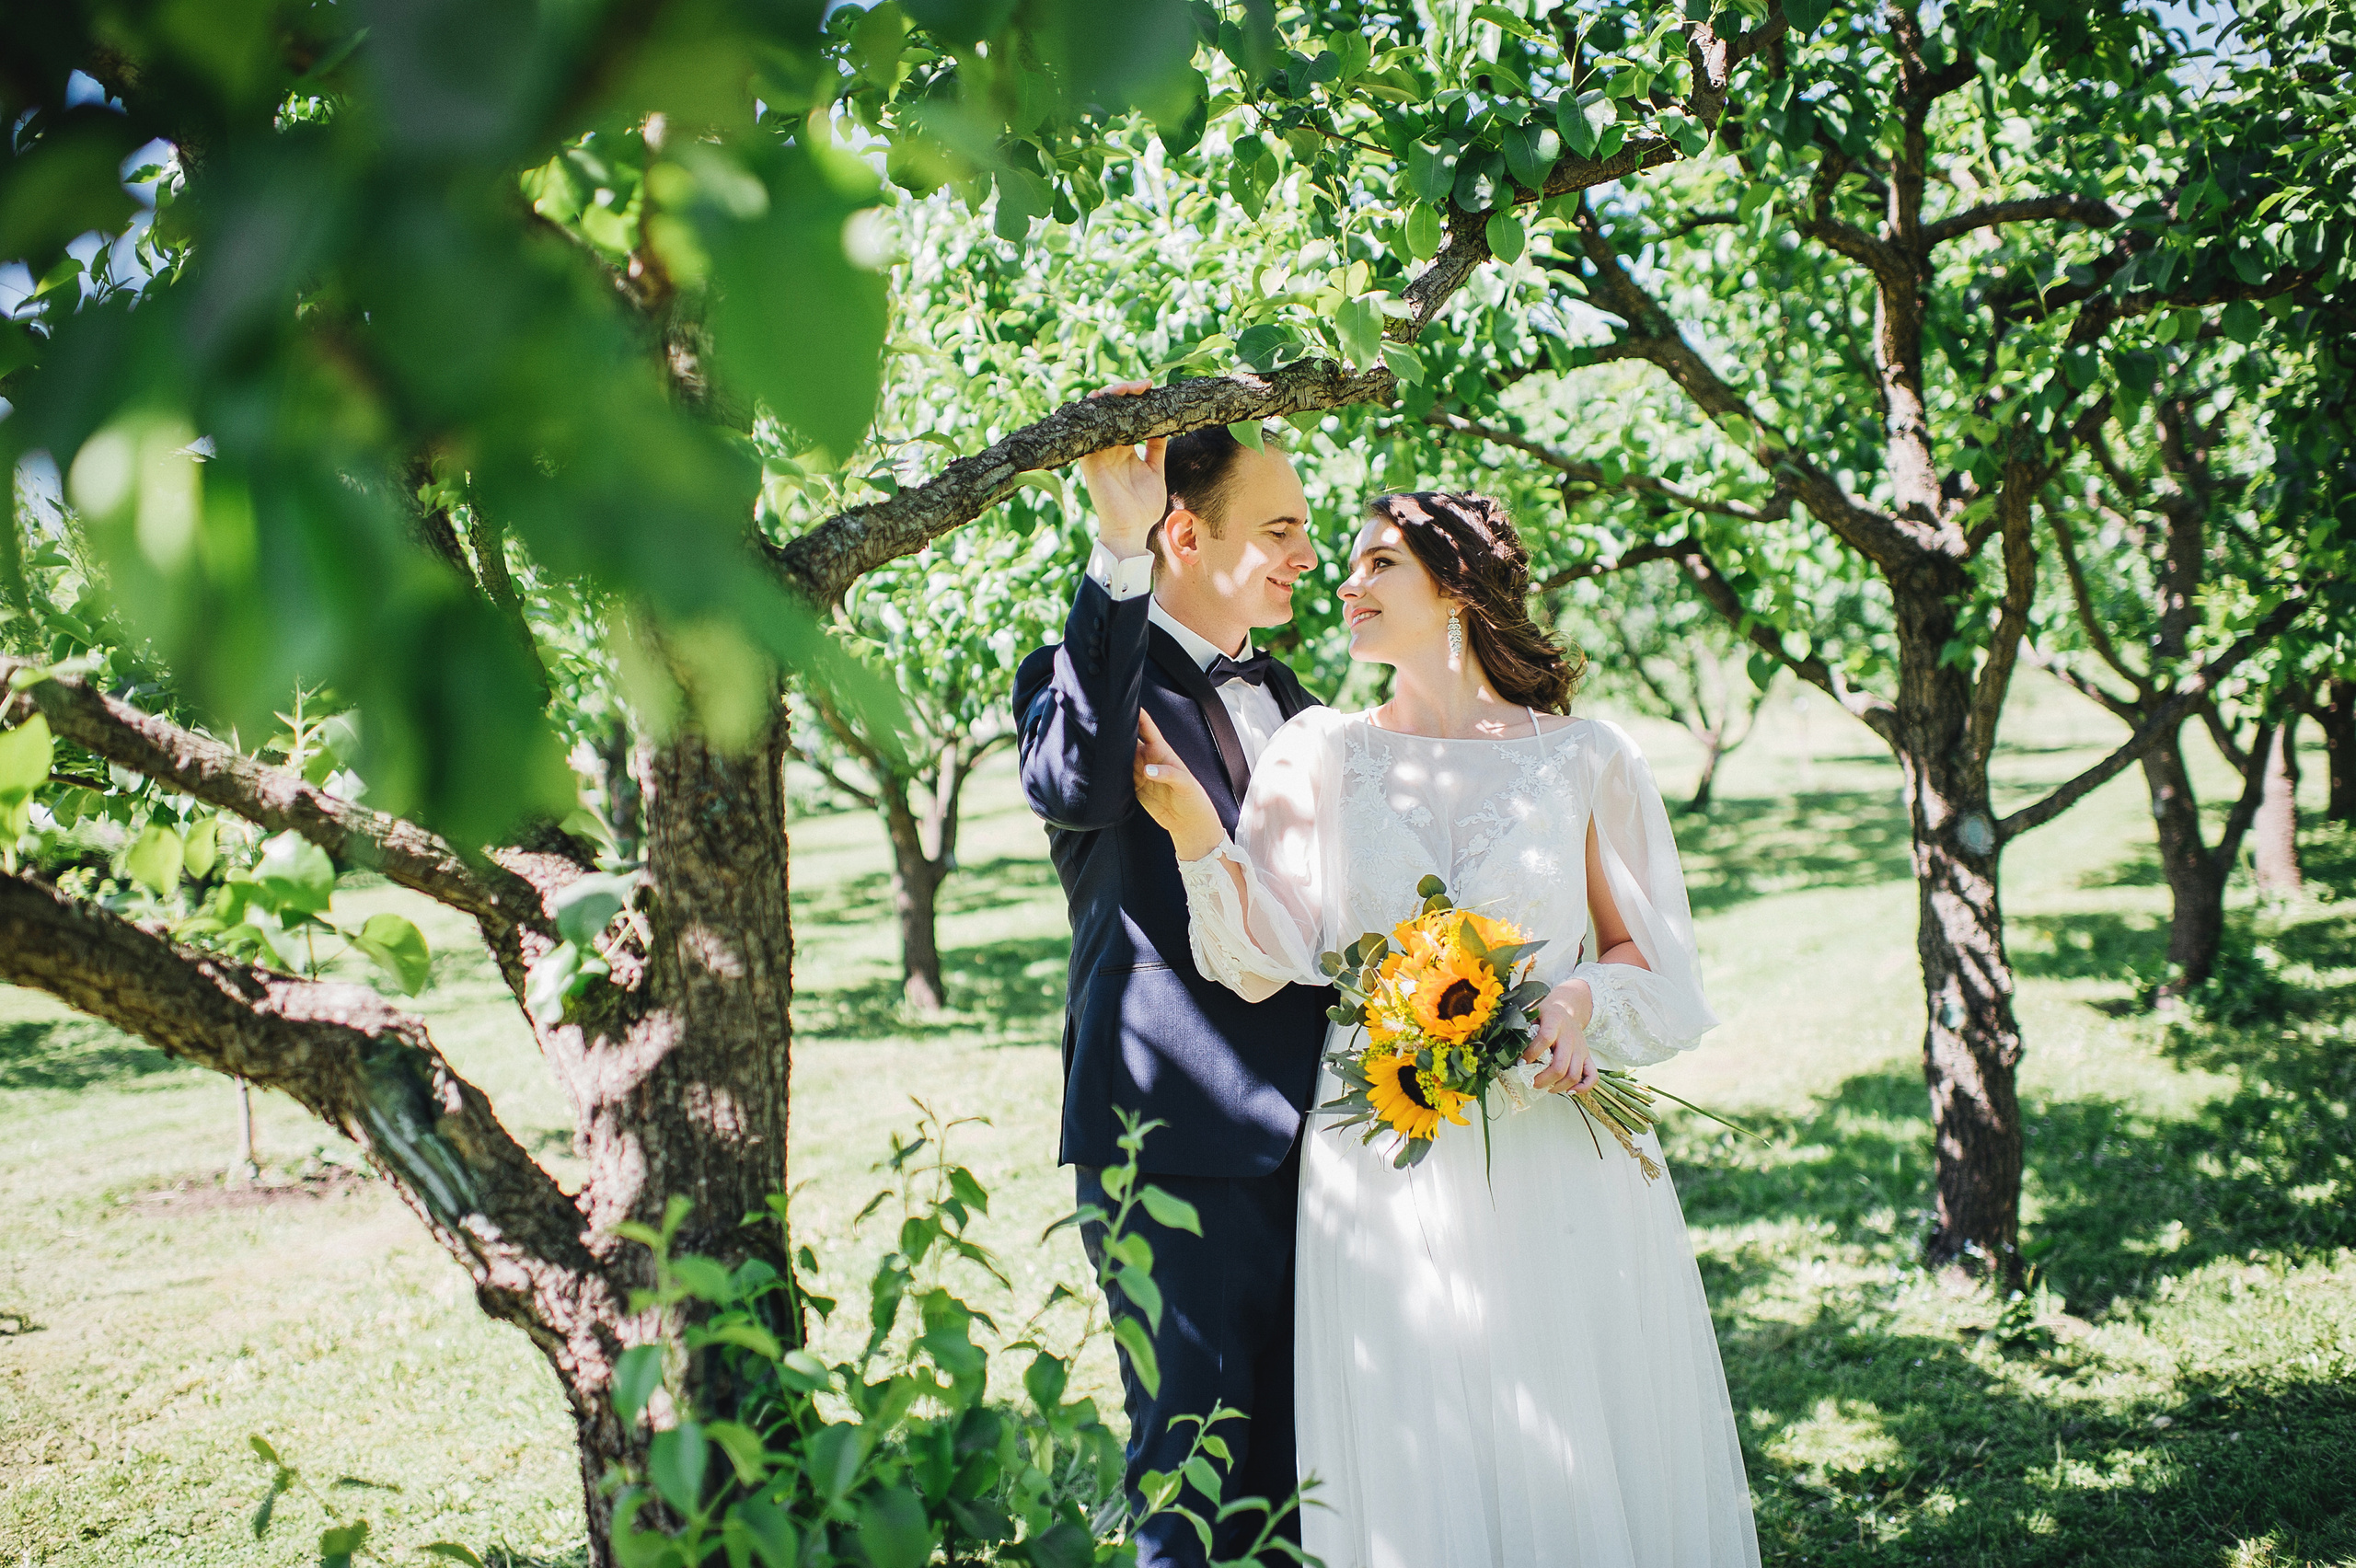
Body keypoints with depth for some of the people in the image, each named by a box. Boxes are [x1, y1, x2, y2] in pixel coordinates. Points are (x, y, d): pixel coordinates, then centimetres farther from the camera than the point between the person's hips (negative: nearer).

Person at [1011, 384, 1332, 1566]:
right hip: (1175, 1132, -7)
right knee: (1192, 1464, 2)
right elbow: (1073, 783, -31)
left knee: (1302, 1461, 15)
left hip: (1308, 1135, 7)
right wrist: (1117, 552, -34)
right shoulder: (1093, 670, -6)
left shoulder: (1286, 696, 17)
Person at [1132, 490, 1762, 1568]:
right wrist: (1195, 829, -19)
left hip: (1561, 1166, 0)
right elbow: (1268, 961, -4)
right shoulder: (1321, 753, 6)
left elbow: (1656, 962, 7)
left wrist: (1584, 1001, -13)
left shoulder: (1585, 759, 4)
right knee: (1417, 1471, 6)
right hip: (1387, 1181, 0)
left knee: (1585, 1466, 6)